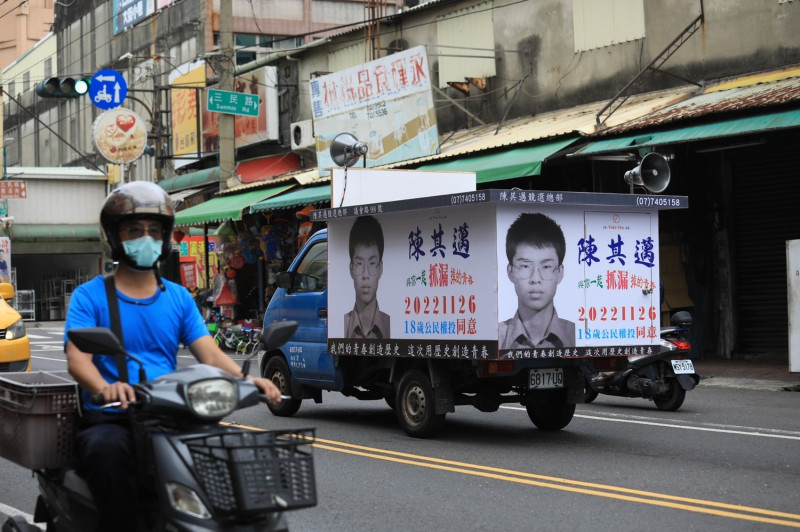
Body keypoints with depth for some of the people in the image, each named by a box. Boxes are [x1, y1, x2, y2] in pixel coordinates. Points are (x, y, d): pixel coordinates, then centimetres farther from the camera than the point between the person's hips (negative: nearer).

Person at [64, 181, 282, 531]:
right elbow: (77, 358, -10)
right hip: (109, 419, -3)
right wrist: (106, 388, -33)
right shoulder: (89, 296, 5)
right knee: (108, 451, -38)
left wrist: (247, 380, -17)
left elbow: (209, 353, 5)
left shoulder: (179, 298, 17)